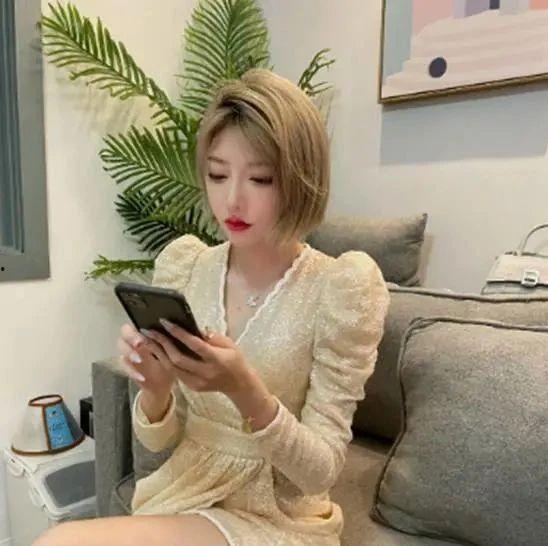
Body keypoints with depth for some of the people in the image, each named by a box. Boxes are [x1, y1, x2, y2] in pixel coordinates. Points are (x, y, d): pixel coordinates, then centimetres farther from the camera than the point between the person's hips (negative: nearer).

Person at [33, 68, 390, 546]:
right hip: (180, 494, 4)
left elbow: (321, 470, -15)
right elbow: (158, 441, -1)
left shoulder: (343, 288, -18)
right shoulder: (181, 265, -6)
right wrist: (156, 387, -24)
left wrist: (245, 390, -33)